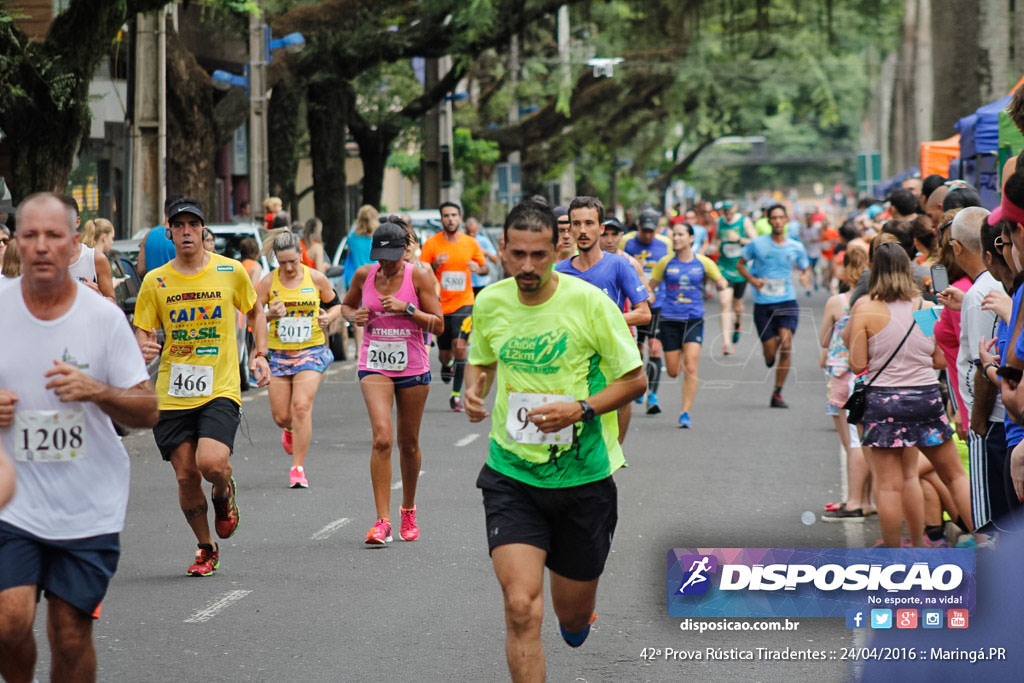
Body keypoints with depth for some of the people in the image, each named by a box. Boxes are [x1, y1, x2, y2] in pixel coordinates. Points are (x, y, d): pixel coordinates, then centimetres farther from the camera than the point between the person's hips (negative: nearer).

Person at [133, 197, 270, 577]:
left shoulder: (231, 271, 1)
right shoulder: (155, 282, 2)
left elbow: (254, 312, 18)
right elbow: (143, 331, 5)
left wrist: (260, 354, 7)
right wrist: (143, 350, -18)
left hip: (220, 389, -2)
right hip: (172, 396, 2)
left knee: (211, 462, -23)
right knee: (186, 477, 1)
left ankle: (225, 491, 15)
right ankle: (206, 549, 22)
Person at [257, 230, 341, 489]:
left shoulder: (316, 279, -1)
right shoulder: (268, 282, -2)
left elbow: (335, 305, 13)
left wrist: (328, 317, -9)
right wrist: (269, 314, -20)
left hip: (311, 351, -2)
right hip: (278, 354, 2)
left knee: (302, 407, -17)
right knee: (281, 415, 4)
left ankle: (298, 468, -9)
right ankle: (291, 430, 44)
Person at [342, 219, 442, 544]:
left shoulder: (419, 277, -7)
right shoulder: (364, 275, -1)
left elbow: (438, 324, -8)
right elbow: (347, 306, 18)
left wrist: (406, 308, -21)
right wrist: (354, 316, -5)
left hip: (413, 368, 0)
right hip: (375, 366, 0)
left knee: (408, 444, 11)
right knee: (382, 438, -18)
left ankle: (408, 511, 34)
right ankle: (382, 521, -18)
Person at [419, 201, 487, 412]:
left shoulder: (470, 243, 3)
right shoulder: (431, 244, -2)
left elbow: (485, 268, 13)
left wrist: (478, 268, -10)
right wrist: (434, 265, -20)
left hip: (463, 302, 0)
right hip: (439, 305, 0)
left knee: (460, 346, -16)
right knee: (445, 352, 8)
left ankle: (456, 394, -9)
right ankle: (446, 365, 47)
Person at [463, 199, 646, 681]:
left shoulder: (589, 302, -11)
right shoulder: (489, 303, 0)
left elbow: (635, 380, -5)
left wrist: (580, 410, -20)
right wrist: (474, 389, -3)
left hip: (583, 478, -1)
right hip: (511, 475, 1)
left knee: (574, 620, 13)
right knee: (521, 610, -17)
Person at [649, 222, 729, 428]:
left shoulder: (703, 263, 1)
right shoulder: (666, 262, 3)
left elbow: (721, 282, 12)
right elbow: (650, 284, 10)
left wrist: (725, 292, -8)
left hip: (694, 320, -1)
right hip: (670, 320, 1)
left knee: (690, 368, -14)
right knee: (673, 371, 4)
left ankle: (685, 413, -8)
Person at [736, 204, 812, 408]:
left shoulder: (796, 247, 5)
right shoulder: (757, 244, 0)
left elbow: (806, 268, 18)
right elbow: (740, 264, 10)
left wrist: (806, 276, -7)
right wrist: (752, 280, -9)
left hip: (787, 302, 0)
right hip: (763, 304, 0)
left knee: (785, 346, -18)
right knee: (770, 356, -3)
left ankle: (777, 393, -7)